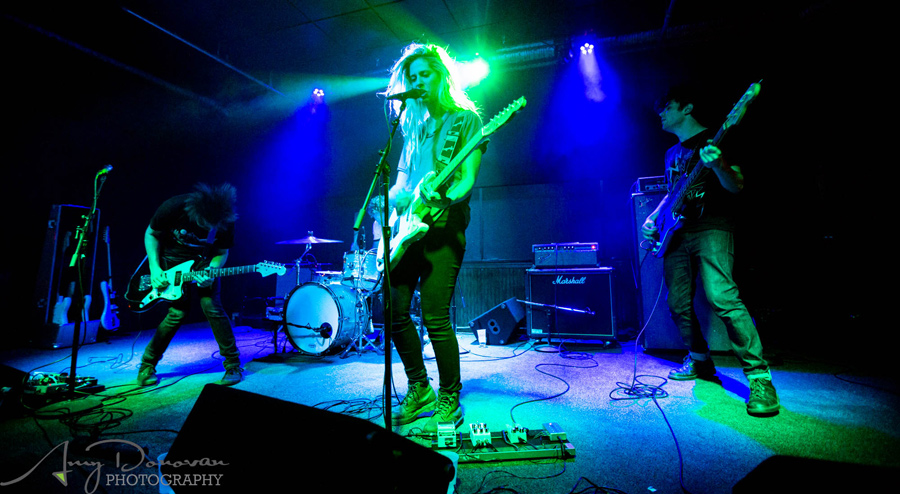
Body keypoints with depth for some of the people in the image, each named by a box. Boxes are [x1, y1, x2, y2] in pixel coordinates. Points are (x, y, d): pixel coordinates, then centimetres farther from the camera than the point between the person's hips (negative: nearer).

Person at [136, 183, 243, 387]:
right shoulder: (173, 207, -28)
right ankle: (147, 365, 14)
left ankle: (233, 365, -4)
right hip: (173, 259, 0)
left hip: (203, 261, 0)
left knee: (211, 306, -15)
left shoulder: (225, 222, -24)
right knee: (178, 312, -11)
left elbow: (221, 253, -8)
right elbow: (151, 234, -9)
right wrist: (154, 268, -16)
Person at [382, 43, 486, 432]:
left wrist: (445, 196, -27)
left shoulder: (466, 118, 4)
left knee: (434, 316, -10)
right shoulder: (415, 124, 23)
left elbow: (468, 176, -8)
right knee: (395, 309, 4)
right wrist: (395, 197, 3)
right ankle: (419, 390, 22)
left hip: (443, 222, -6)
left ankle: (449, 399, 12)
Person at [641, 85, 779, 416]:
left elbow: (736, 187, -9)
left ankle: (759, 376, -11)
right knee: (678, 303, 5)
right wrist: (652, 218, 15)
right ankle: (700, 361, 23)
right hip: (677, 233, 7)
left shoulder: (713, 140, 2)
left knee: (721, 297, -22)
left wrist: (716, 165, -27)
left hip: (711, 228, -7)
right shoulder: (673, 153, 23)